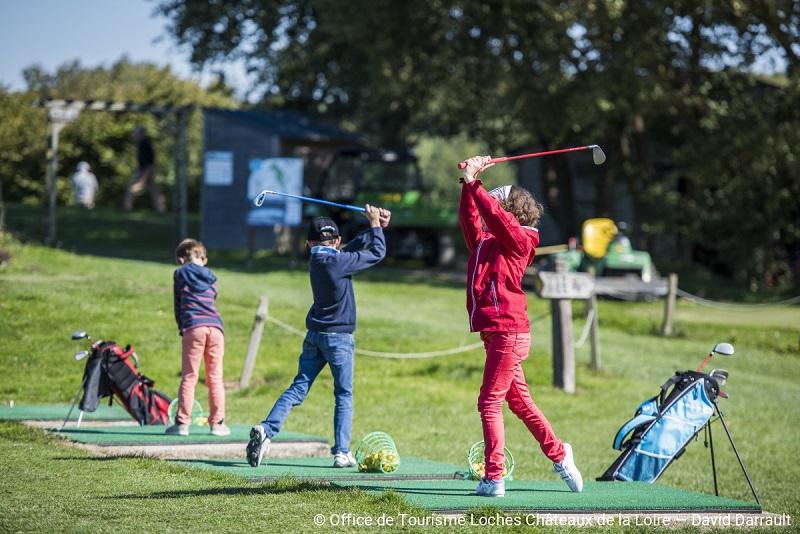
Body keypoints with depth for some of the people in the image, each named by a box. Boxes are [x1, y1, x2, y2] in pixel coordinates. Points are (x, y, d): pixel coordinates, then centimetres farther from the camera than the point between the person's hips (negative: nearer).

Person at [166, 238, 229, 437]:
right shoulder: (210, 277, 22)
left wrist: (181, 328, 24)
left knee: (189, 378, -3)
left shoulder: (180, 274, 13)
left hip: (193, 328, -3)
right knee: (215, 378, 4)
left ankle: (182, 423, -5)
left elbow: (177, 305, 14)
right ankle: (217, 422, 5)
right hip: (215, 327, 3)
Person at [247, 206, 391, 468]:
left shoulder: (316, 260, 6)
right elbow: (378, 253, -6)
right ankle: (341, 452, 0)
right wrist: (375, 226, 8)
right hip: (338, 337, -6)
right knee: (344, 395, 4)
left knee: (298, 388, 4)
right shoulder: (338, 261, -15)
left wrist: (375, 227, 15)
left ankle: (266, 429, -14)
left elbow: (354, 247, 17)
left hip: (314, 335, 6)